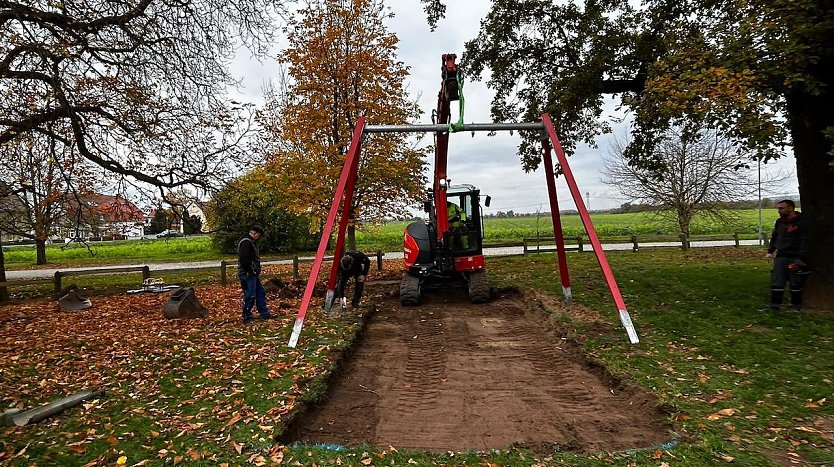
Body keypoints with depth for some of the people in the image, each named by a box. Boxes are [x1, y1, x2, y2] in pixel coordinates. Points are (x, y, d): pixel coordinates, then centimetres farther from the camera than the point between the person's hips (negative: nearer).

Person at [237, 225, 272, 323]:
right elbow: (244, 260, -25)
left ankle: (264, 314, 23)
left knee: (261, 292, 15)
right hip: (247, 274, -11)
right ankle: (247, 319, 4)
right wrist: (251, 271, -18)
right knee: (250, 296, -6)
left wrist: (256, 270, 13)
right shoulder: (246, 242, -17)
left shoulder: (251, 242, 18)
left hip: (253, 274, 11)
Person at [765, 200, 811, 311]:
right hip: (780, 257, 6)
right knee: (776, 281, 2)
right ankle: (775, 305, 7)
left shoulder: (802, 222, -9)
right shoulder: (779, 222, 12)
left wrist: (800, 259, -20)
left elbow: (805, 242, -14)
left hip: (795, 258, -6)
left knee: (796, 283, 5)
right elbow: (774, 237, 24)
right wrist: (770, 251, 14)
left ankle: (796, 305, 16)